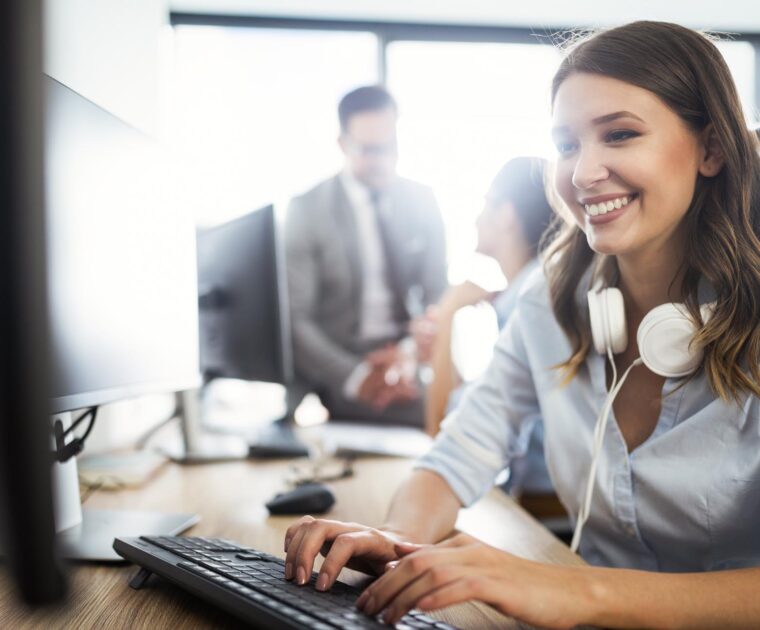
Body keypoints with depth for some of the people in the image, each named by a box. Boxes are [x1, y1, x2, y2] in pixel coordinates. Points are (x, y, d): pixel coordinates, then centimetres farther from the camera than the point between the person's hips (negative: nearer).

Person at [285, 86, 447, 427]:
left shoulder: (422, 200, 8)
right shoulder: (307, 209, -2)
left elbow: (438, 296, 8)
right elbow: (295, 318, -6)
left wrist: (411, 354, -13)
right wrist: (355, 376, -21)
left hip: (411, 354, 5)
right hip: (340, 366, -5)